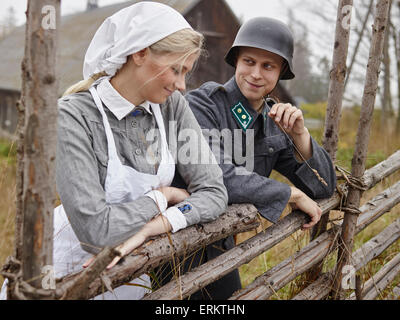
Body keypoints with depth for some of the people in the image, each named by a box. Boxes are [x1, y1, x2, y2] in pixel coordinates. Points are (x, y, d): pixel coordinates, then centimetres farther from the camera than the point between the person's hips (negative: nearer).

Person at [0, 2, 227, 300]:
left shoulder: (172, 105, -9)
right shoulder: (73, 116, -25)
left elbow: (215, 191, -13)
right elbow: (94, 230, -31)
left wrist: (155, 226, -27)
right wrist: (160, 197, -18)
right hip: (75, 276, -5)